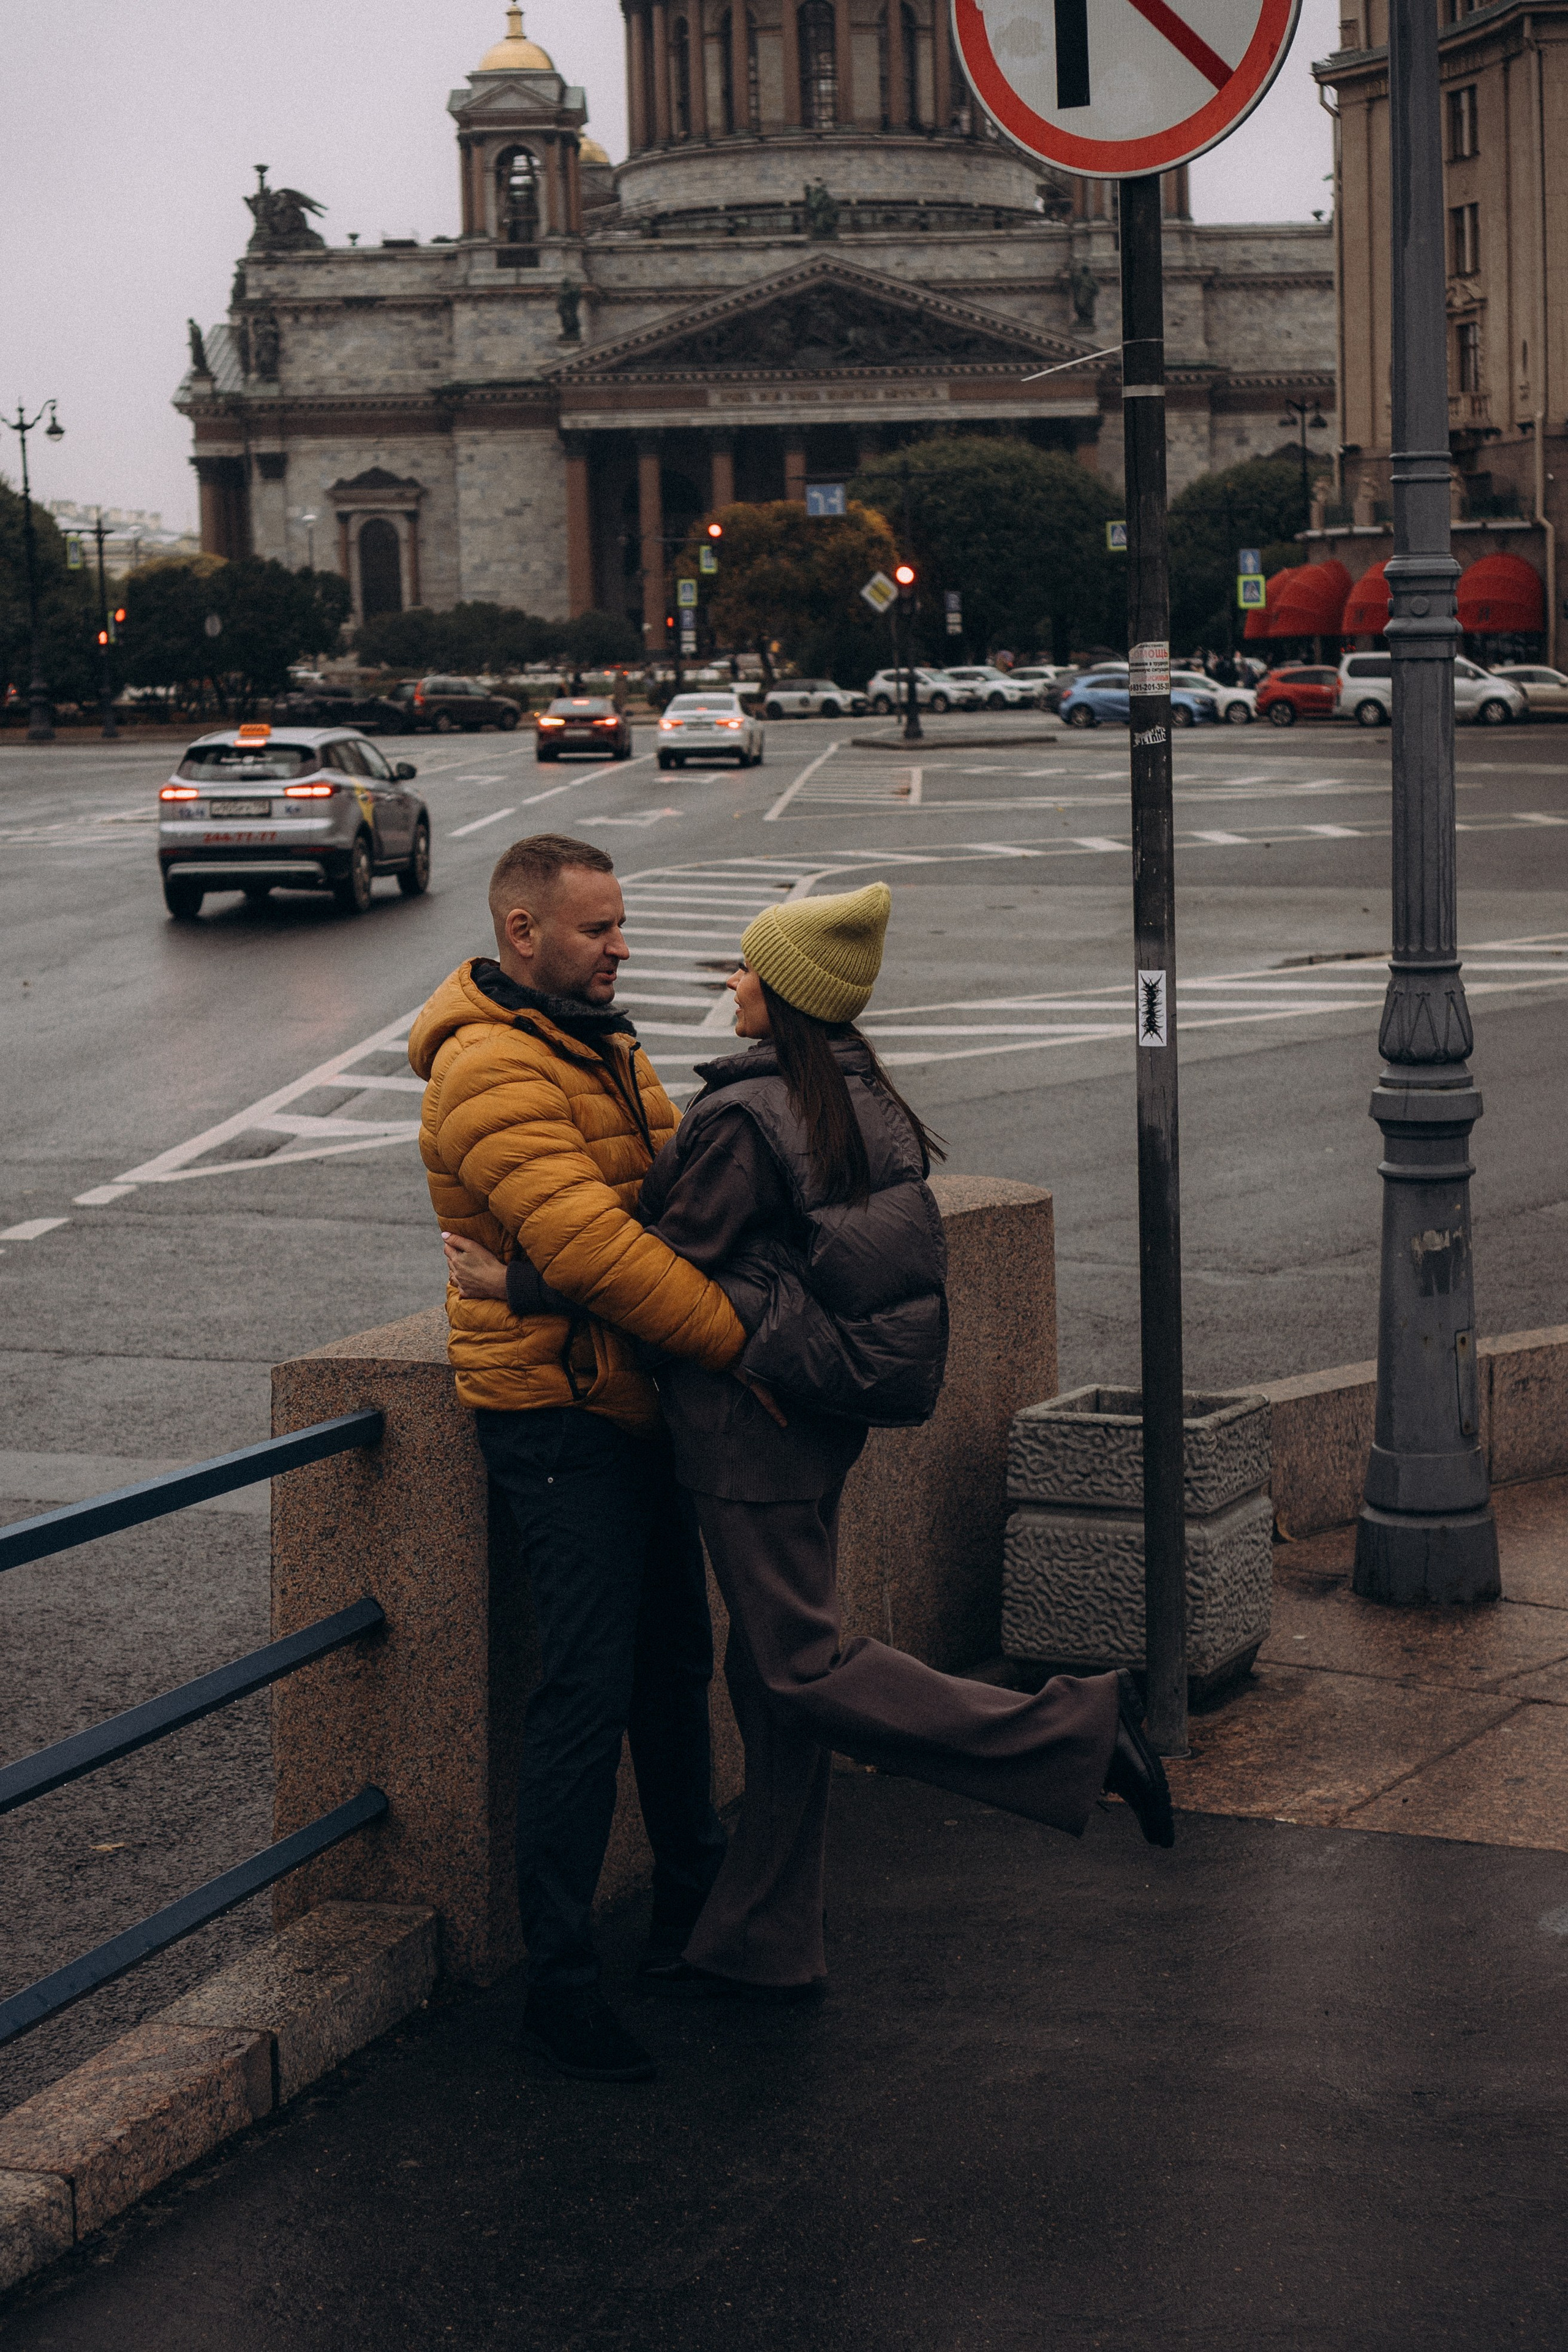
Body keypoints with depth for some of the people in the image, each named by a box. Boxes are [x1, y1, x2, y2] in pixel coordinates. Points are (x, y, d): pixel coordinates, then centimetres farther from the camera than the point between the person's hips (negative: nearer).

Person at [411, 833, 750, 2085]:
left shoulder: (598, 1043, 14)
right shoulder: (493, 1068, -20)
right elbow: (588, 1244, -28)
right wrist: (745, 1337, -27)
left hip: (635, 1402, 10)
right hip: (559, 1406, -10)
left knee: (676, 1654, 20)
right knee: (589, 1686, -9)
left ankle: (693, 1896, 38)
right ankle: (559, 1978, -1)